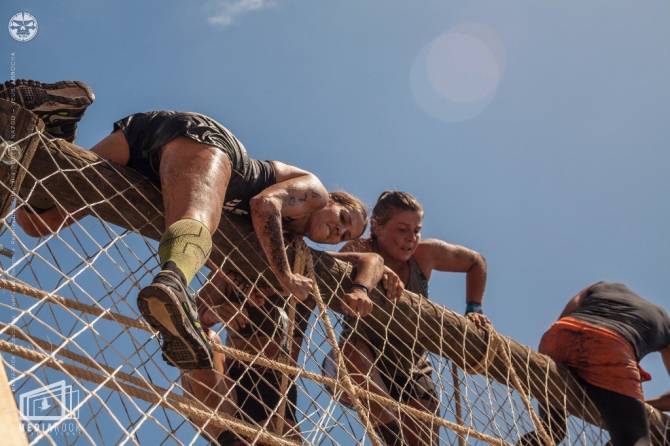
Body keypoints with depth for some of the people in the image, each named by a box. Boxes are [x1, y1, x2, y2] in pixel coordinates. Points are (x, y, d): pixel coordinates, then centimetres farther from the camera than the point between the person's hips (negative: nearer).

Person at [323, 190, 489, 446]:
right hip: (362, 370, -3)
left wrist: (473, 309, 4)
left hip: (411, 372, 4)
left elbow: (476, 262, 11)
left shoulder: (425, 254, -7)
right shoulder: (360, 250, -15)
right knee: (351, 348, -36)